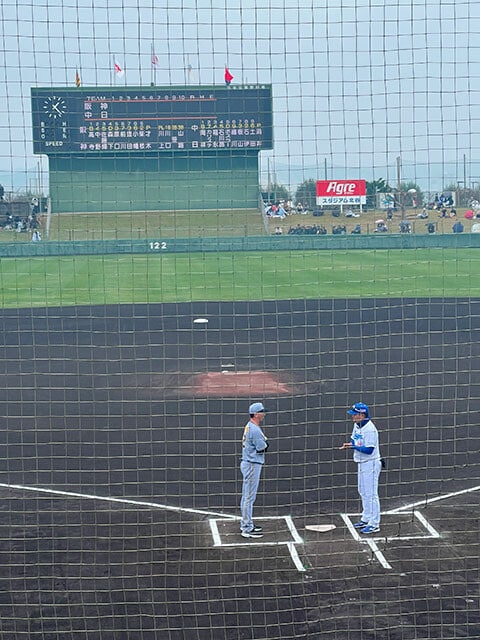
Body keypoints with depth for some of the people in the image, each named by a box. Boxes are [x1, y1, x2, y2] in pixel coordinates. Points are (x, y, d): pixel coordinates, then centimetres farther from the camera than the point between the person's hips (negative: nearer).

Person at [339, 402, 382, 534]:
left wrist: (354, 447, -33)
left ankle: (374, 524, -1)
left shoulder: (370, 429, -23)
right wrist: (349, 444, -4)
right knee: (363, 492, 19)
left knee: (371, 494, -6)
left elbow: (369, 450, -26)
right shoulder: (357, 425, 7)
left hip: (371, 464, -10)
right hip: (362, 463, 10)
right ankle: (366, 518, 31)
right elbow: (354, 440, 18)